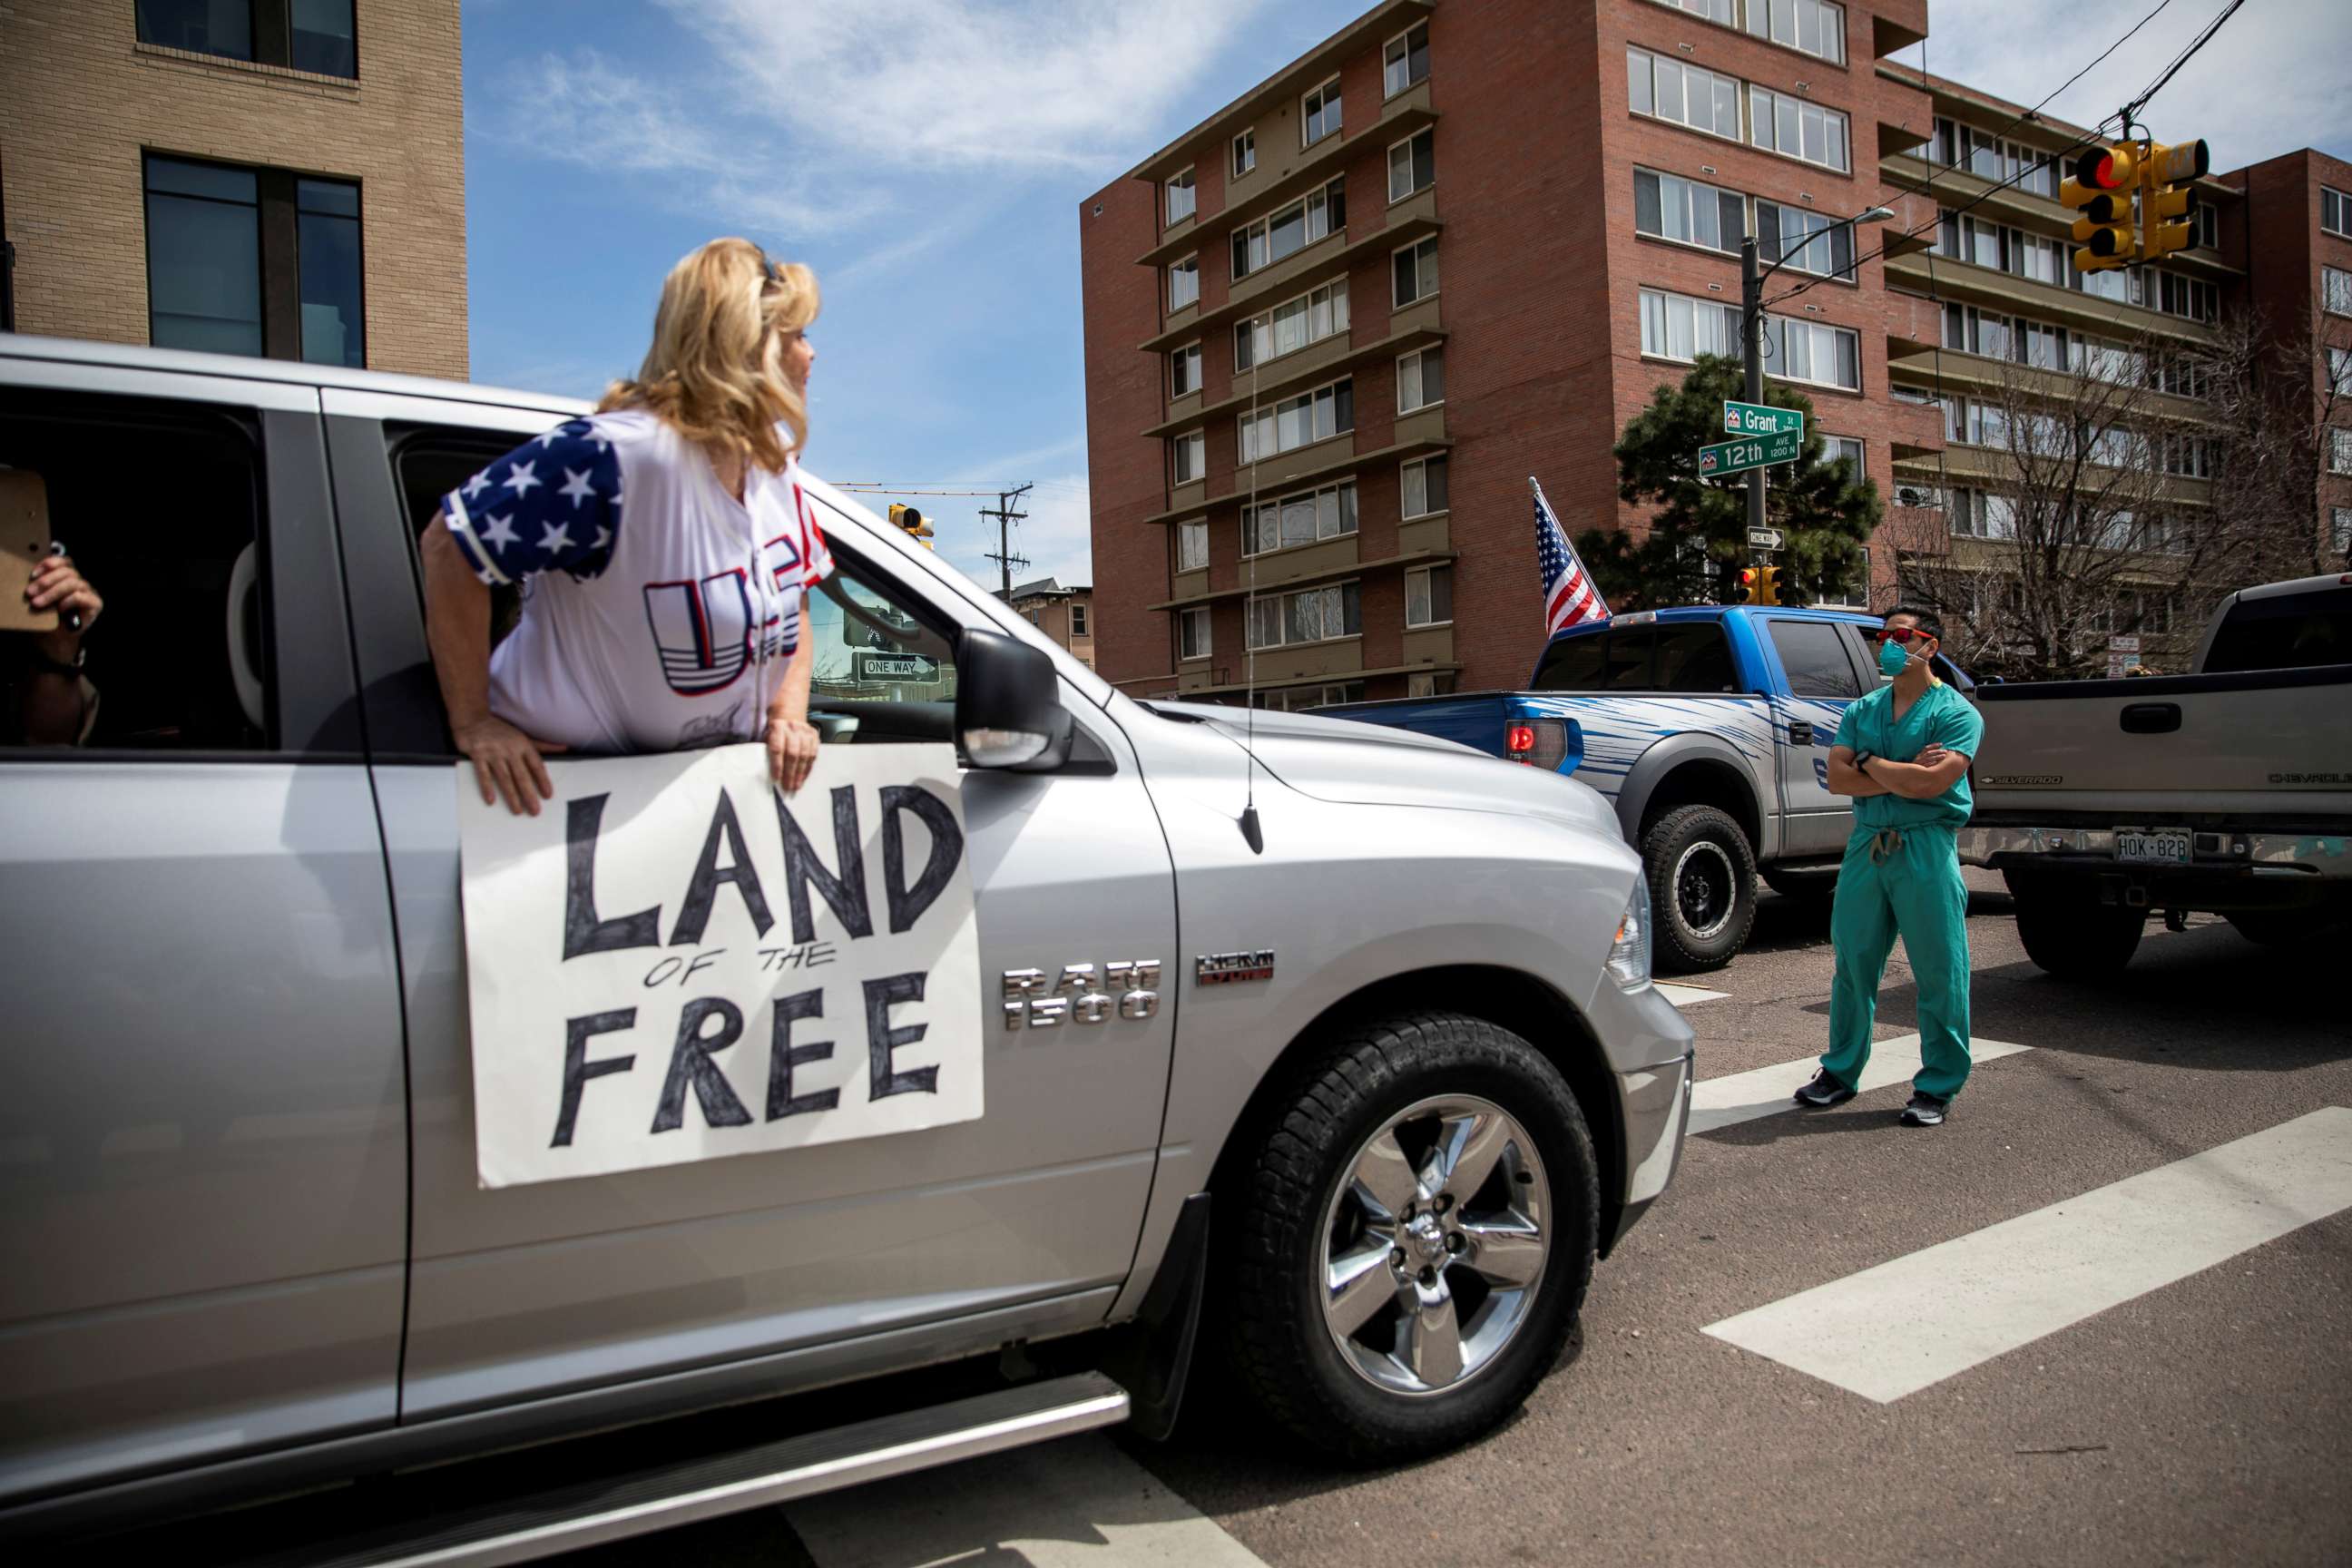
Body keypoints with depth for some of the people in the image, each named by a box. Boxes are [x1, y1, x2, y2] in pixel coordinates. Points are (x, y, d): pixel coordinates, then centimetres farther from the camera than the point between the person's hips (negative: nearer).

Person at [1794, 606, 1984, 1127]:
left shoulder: (1957, 712, -2)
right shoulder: (1862, 710, 13)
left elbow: (1931, 783, -17)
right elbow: (1837, 778, 1)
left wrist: (1869, 762, -5)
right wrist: (1901, 774, -10)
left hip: (1926, 849, -5)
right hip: (1866, 844, 5)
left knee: (1939, 972, 1)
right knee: (1853, 964, 10)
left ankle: (1938, 1087, 12)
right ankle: (1840, 1071, 21)